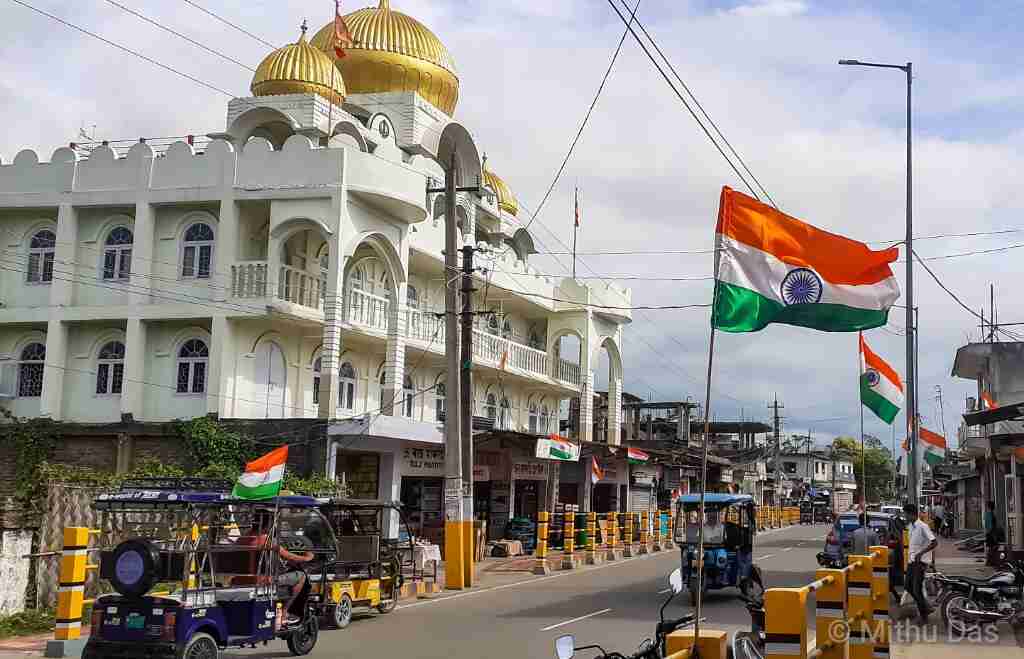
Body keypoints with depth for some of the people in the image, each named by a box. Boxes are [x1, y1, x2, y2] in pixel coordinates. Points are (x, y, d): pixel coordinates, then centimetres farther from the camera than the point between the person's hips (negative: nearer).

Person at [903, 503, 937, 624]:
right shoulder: (911, 526, 10)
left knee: (917, 589, -7)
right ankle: (925, 607, 26)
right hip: (911, 560, 9)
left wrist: (921, 553, -29)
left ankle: (923, 616, 5)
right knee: (909, 586, 12)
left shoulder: (922, 527, -18)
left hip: (919, 561, -9)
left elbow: (934, 542, -24)